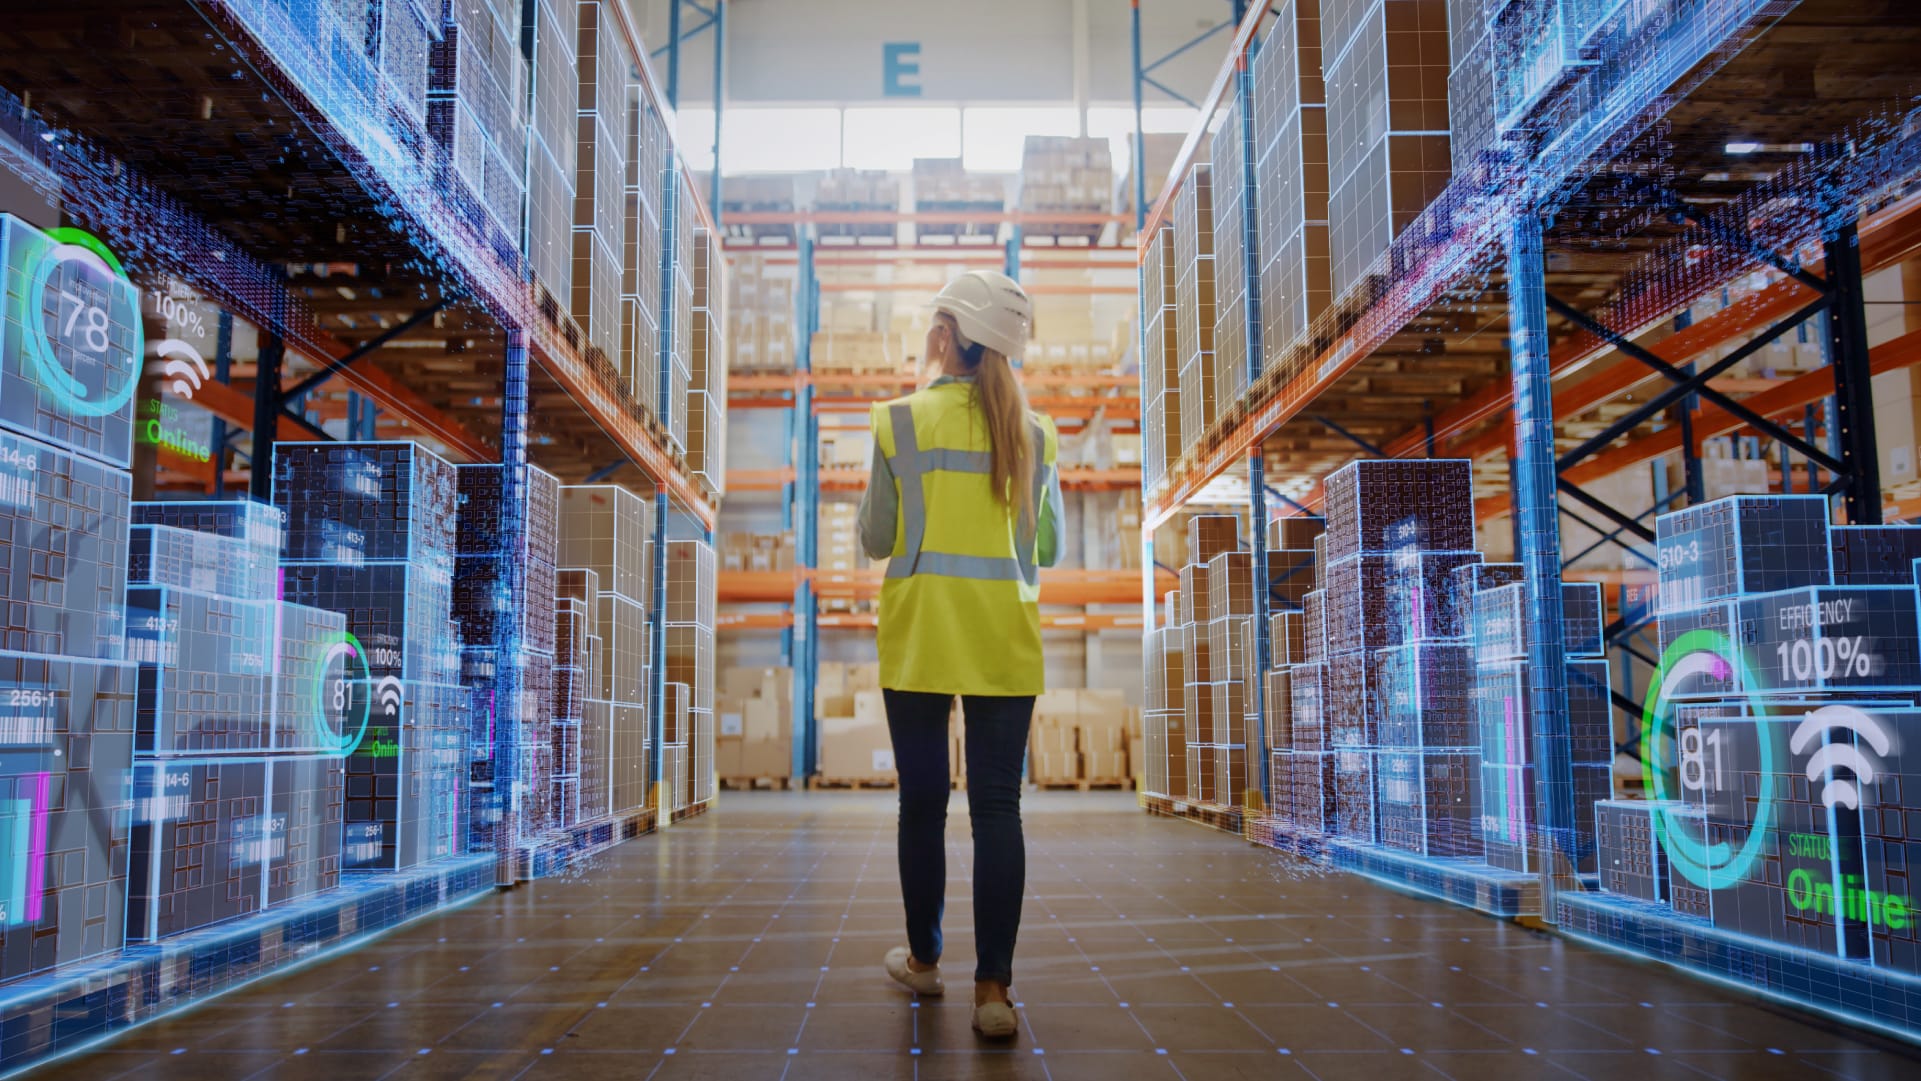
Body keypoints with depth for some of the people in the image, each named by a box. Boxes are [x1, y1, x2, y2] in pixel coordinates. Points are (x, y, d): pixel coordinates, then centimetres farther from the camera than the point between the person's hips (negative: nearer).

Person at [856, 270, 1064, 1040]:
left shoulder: (902, 420, -4)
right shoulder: (1034, 431, 5)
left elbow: (875, 540, 1)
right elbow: (1049, 548, 12)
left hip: (919, 639, -1)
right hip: (1004, 642, 2)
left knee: (923, 802, 9)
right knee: (997, 808, 2)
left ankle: (923, 959, 25)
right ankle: (993, 987, -1)